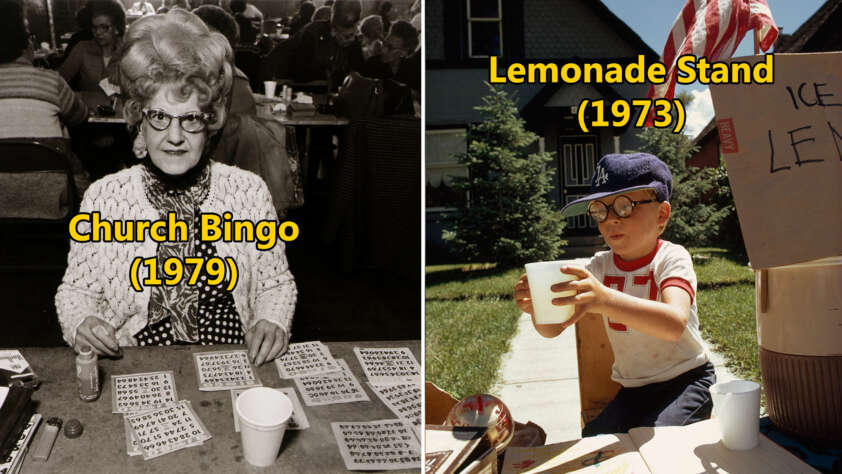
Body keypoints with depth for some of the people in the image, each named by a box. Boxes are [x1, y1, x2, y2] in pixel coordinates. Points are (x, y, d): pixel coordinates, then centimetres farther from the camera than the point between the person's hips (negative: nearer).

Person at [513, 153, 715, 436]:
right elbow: (552, 329, -5)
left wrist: (605, 299, -53)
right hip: (632, 389, 4)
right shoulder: (601, 266, 1)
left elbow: (675, 324, -36)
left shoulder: (671, 258, -14)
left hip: (687, 380, -4)